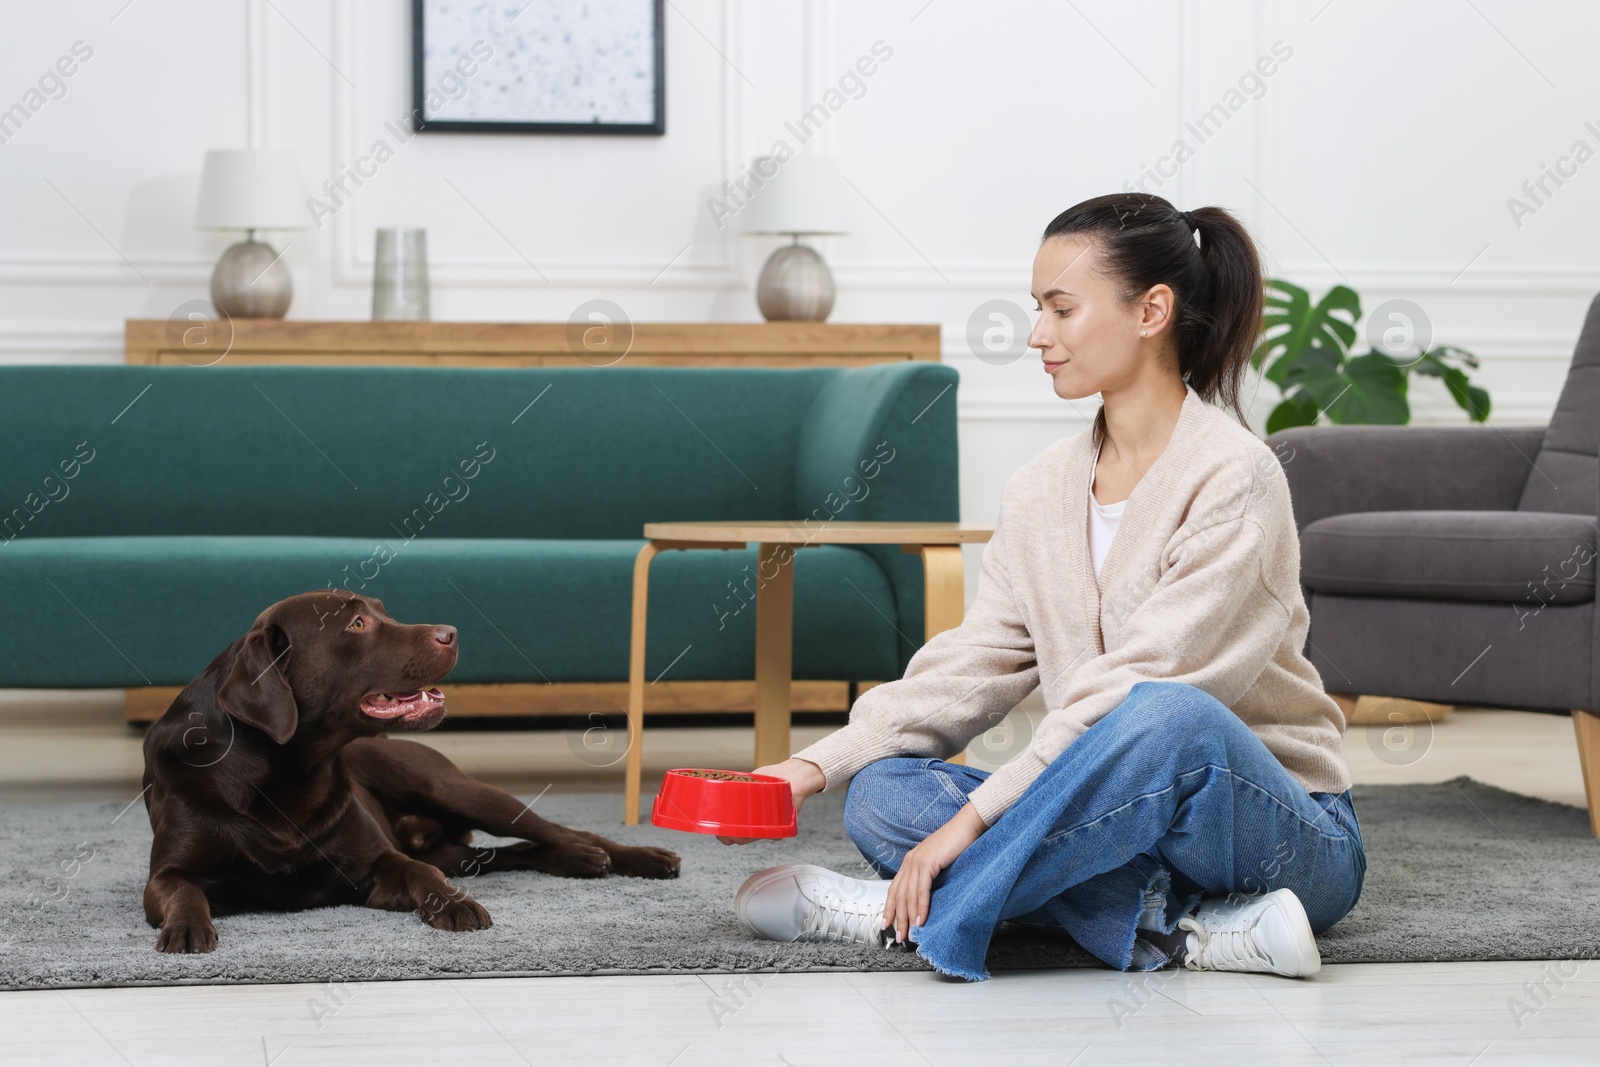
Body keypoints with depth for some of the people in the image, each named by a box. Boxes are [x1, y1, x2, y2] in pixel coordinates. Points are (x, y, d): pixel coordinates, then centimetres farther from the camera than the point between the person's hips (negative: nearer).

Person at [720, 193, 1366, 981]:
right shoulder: (1041, 489, 10)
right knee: (883, 792, -13)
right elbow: (975, 663, 6)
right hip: (1121, 824, 7)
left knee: (1169, 718, -39)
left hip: (1290, 835, -7)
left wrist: (976, 815, -26)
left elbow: (1145, 687, -22)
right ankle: (1188, 931, -26)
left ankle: (920, 914, -24)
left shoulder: (1233, 477, -13)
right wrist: (820, 764, -8)